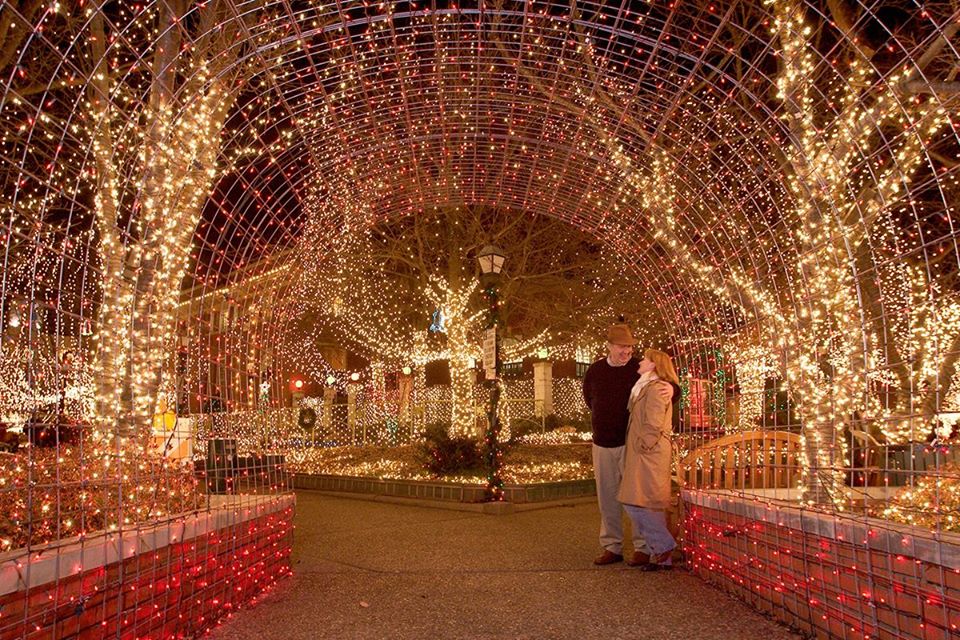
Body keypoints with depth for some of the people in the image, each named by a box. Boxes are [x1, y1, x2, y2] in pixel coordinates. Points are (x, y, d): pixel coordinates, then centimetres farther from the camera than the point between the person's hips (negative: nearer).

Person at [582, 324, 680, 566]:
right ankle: (611, 547, 19)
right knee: (607, 498, 9)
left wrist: (671, 390, -24)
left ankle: (642, 548, 7)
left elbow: (671, 388, -2)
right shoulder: (595, 370, 6)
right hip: (603, 444, 4)